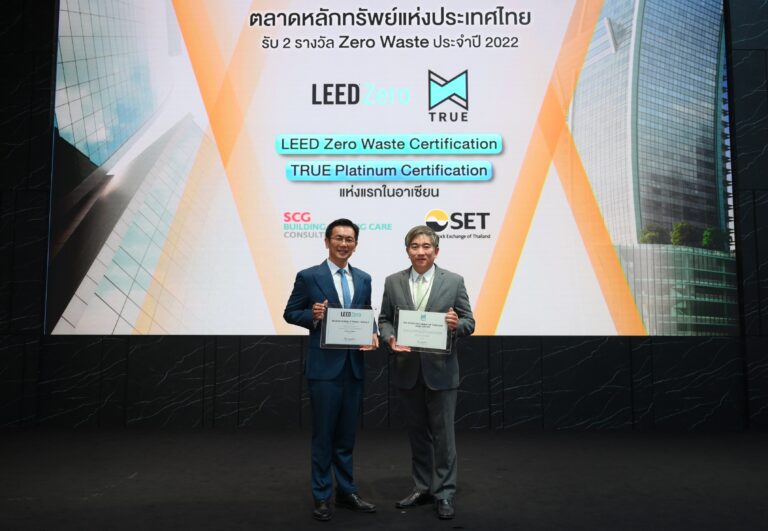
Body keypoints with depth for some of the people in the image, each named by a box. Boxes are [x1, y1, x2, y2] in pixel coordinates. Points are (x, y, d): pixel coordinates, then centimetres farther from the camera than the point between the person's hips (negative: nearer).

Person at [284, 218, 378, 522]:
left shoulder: (363, 279, 9)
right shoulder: (308, 276, -5)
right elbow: (290, 313, 0)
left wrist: (372, 335, -5)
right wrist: (312, 315, -19)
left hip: (354, 366, 5)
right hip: (324, 367, -4)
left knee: (347, 434, 15)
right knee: (323, 434, 5)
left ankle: (346, 492, 29)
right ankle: (322, 496, 20)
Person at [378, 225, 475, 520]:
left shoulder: (454, 281, -2)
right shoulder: (393, 282, 4)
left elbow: (469, 322, -1)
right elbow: (384, 319, 6)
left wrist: (457, 325, -23)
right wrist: (390, 338, -13)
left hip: (440, 370, -2)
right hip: (407, 370, 3)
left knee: (443, 433, 6)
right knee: (417, 433, 15)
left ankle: (444, 493, 20)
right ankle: (422, 488, 30)